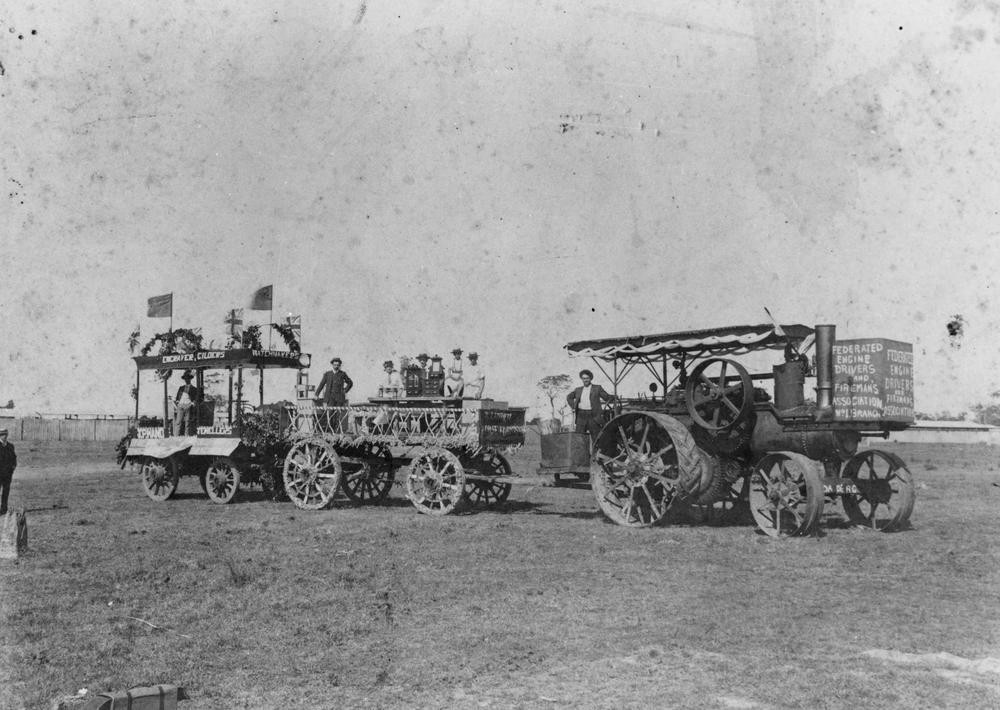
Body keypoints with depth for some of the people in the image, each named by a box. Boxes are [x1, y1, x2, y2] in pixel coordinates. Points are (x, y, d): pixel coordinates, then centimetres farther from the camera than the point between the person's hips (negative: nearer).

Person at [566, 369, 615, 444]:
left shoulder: (597, 388, 7)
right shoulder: (578, 390, 16)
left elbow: (608, 398, 5)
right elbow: (569, 397, 30)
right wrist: (573, 407, 17)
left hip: (593, 416, -3)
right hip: (581, 416, 3)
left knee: (596, 440, -3)